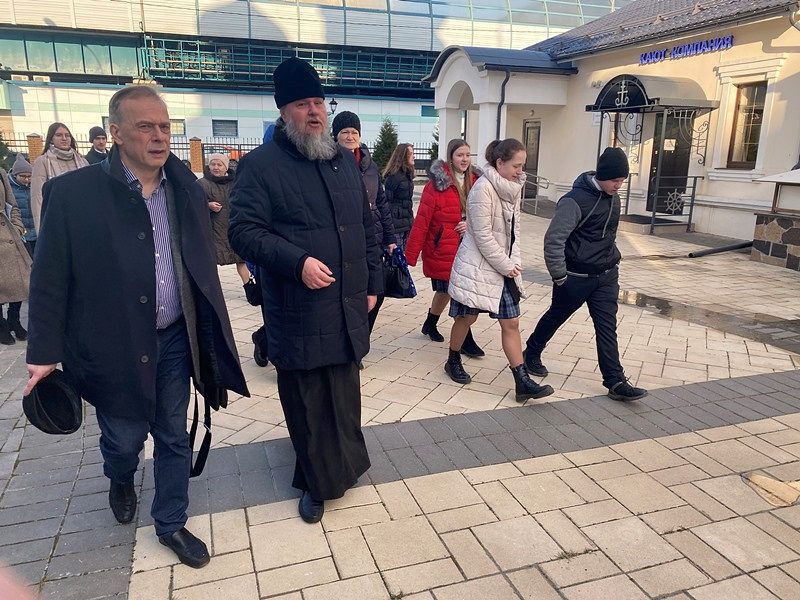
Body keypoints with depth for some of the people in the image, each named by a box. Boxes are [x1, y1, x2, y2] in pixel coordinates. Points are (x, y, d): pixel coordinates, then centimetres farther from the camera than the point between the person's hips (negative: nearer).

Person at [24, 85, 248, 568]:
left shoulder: (187, 190, 0)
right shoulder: (73, 192, -12)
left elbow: (203, 268, 6)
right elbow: (50, 280, -7)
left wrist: (210, 334, 8)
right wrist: (45, 352, -6)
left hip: (175, 339, 3)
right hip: (114, 345, -3)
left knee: (174, 437, 14)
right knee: (124, 438, 14)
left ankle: (171, 523, 35)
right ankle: (121, 482, 51)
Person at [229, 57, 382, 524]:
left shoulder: (346, 161, 12)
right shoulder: (261, 165, -6)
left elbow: (367, 226, 17)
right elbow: (244, 231, -11)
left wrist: (373, 282, 14)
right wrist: (297, 262, -22)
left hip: (348, 309, 5)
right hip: (298, 314, -4)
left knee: (344, 398, 15)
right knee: (307, 404, 7)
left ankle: (338, 470, 37)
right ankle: (318, 482, 27)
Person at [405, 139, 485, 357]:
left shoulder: (475, 182, 4)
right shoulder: (438, 183, -12)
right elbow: (422, 220, -14)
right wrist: (411, 254, -16)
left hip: (466, 247, 6)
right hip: (442, 248, -6)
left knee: (447, 290, 18)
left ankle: (430, 324, 41)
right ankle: (465, 340, 10)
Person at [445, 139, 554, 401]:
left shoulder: (513, 189, 7)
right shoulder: (483, 188, -17)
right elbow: (483, 235, -19)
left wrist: (514, 263, 1)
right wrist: (505, 266, -13)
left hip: (504, 267, 7)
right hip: (477, 266, -7)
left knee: (511, 323, 3)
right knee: (467, 317, 8)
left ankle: (522, 382, 5)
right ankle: (453, 361, 32)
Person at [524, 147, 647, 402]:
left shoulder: (612, 198, 5)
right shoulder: (576, 200, -21)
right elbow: (554, 239, -23)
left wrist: (611, 261, 16)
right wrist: (559, 276, -19)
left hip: (606, 276, 6)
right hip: (577, 277, -6)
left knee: (607, 326, 3)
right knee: (556, 317, 13)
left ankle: (615, 381, 6)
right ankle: (532, 354, 36)